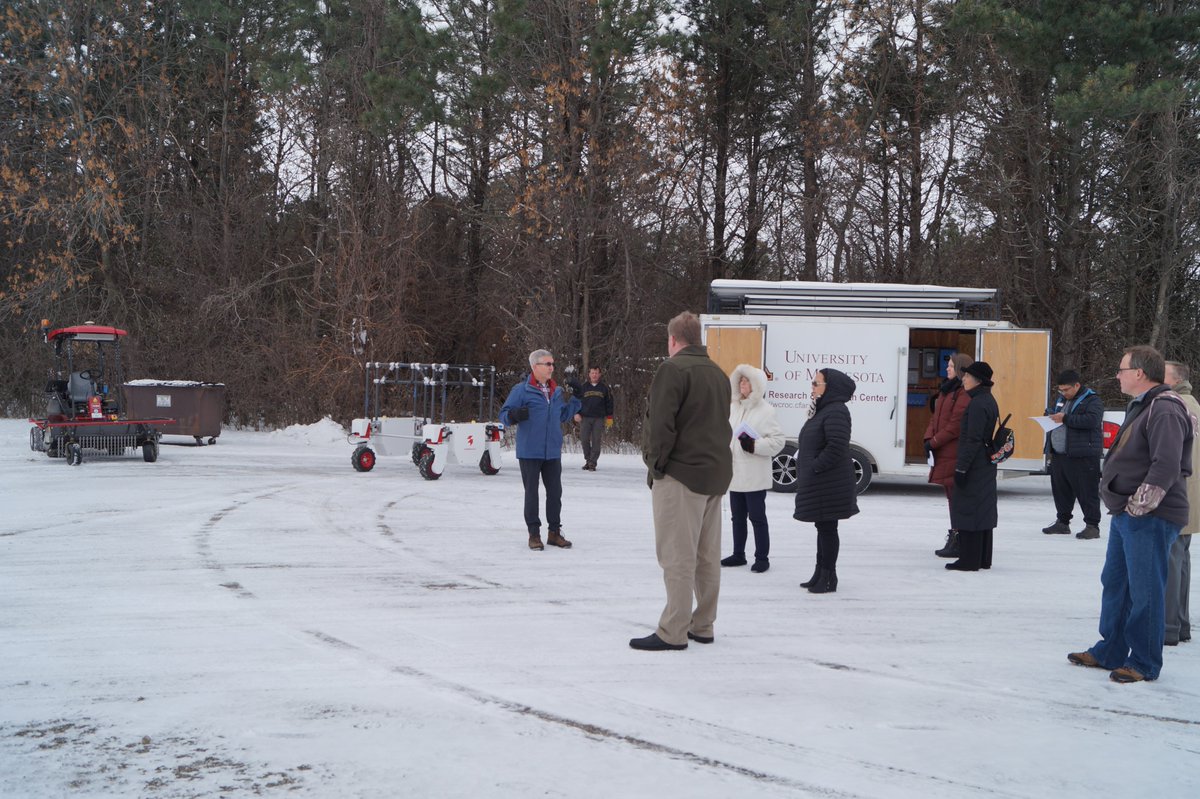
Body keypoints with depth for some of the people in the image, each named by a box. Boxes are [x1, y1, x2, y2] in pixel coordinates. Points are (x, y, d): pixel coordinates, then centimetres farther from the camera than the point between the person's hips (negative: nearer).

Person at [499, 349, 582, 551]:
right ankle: (534, 534, 10)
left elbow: (563, 416, 22)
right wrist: (514, 415, -28)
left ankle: (554, 532, 19)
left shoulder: (558, 392, 11)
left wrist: (576, 400, 11)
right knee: (531, 492, 2)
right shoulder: (521, 390, -7)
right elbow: (504, 414, -7)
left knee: (555, 492, 8)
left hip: (553, 452, 5)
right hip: (529, 452, -5)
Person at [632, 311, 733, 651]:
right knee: (707, 556, 12)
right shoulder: (718, 373, 17)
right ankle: (702, 626, 19)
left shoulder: (673, 368, -11)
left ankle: (673, 632, -5)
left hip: (682, 474, -8)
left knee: (678, 556, -6)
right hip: (716, 473, 9)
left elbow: (660, 423, -18)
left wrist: (656, 463, -8)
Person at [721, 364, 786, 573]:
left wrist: (755, 446, -21)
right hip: (735, 473, 6)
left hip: (755, 476, -6)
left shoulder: (765, 410, -9)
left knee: (757, 517, -1)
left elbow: (778, 440, -10)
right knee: (737, 516, 15)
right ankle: (738, 554, 26)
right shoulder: (733, 408, 10)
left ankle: (762, 557, 8)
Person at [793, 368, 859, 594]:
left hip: (829, 484, -10)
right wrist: (806, 469, 14)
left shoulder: (836, 412, -17)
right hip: (819, 484, 10)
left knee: (827, 528, -3)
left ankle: (828, 577, 4)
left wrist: (815, 467, -20)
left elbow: (836, 447, -25)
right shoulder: (823, 410, 16)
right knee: (823, 528, 16)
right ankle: (821, 574, 24)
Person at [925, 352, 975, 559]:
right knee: (951, 495, 15)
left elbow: (956, 425, -19)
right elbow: (936, 417, 19)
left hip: (955, 454, -10)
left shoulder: (965, 394, -15)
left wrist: (934, 442, -14)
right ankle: (955, 537, 23)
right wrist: (929, 438, 4)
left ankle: (957, 543, -1)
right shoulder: (946, 390, 17)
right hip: (943, 453, 10)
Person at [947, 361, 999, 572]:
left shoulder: (977, 404, -18)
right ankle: (983, 559, 21)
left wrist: (961, 468, -20)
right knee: (983, 511, 14)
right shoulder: (989, 401, 14)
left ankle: (969, 560, -2)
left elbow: (973, 440, -22)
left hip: (974, 467, -10)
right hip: (987, 467, 10)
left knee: (968, 511, -5)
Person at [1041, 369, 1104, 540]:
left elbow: (1092, 420, -22)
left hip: (1082, 455, -8)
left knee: (1087, 492, -5)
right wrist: (1050, 415, 6)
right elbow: (1050, 411, 31)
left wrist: (1065, 418, -22)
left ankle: (1092, 525, -1)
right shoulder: (1061, 398, 18)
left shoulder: (1091, 400, -7)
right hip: (1058, 454, 8)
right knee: (1060, 490, 14)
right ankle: (1062, 522, 25)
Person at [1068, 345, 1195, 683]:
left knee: (1145, 591, -2)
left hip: (1150, 518, -11)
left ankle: (1144, 664, 8)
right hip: (1125, 515, 11)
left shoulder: (1165, 410, -18)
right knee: (1115, 584, 18)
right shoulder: (1141, 406, 16)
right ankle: (1110, 652, 29)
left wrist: (1138, 505, -21)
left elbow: (1166, 467, -27)